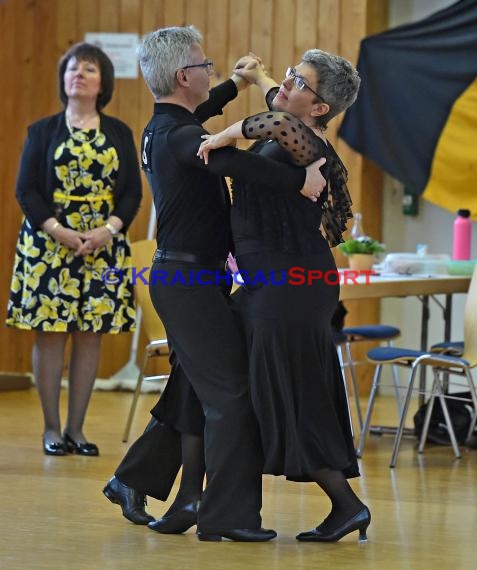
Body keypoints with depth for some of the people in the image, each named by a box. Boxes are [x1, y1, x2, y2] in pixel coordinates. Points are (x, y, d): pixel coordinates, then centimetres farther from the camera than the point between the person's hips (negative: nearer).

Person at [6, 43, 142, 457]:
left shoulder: (119, 134, 9)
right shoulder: (43, 131, 5)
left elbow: (133, 192, 4)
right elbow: (26, 191, -1)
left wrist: (109, 229, -13)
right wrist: (58, 230, -15)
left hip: (102, 247, 2)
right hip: (49, 245, -1)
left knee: (90, 336, 1)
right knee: (50, 334, -3)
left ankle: (76, 429, 8)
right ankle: (51, 429, 3)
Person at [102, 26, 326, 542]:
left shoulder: (162, 128, 12)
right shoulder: (178, 135, -20)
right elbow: (229, 158, -42)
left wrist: (234, 86, 45)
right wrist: (297, 180, -41)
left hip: (181, 279, 11)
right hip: (190, 280, -11)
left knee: (194, 390, 17)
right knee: (232, 393, -9)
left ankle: (133, 481, 24)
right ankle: (226, 515, -8)